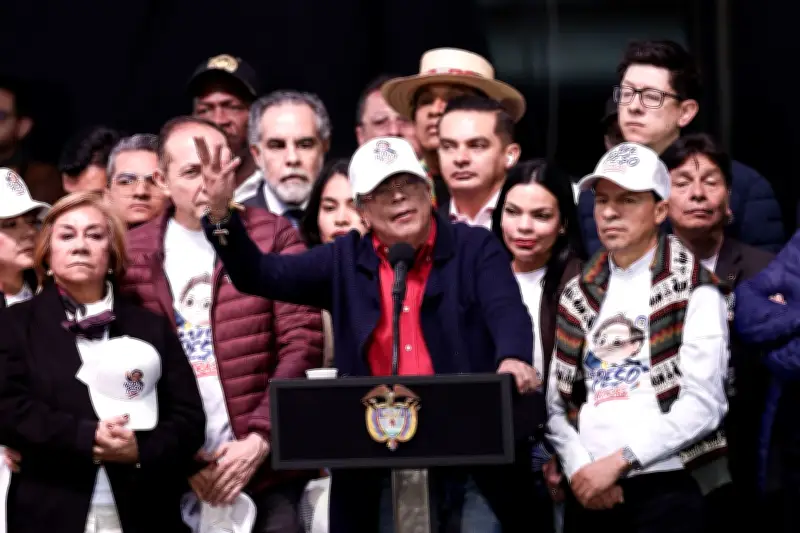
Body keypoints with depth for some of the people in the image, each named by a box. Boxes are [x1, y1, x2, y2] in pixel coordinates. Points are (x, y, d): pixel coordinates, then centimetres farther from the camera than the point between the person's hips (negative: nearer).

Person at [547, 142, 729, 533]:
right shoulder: (578, 295, 14)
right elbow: (557, 404, 10)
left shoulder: (692, 290, 0)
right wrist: (578, 468, -7)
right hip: (589, 494, 4)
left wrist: (617, 461, -12)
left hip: (665, 490, -4)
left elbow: (703, 404, -9)